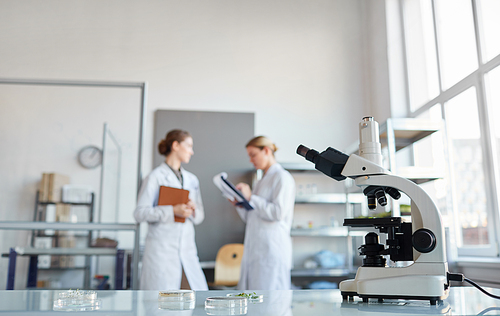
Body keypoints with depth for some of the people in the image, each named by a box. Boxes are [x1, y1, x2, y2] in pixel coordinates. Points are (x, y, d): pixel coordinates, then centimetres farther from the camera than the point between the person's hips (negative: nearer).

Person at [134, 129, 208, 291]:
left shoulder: (192, 179, 16)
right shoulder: (155, 177, -3)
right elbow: (140, 213, -9)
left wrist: (193, 210, -6)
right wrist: (172, 210, -18)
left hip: (187, 250, 6)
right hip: (161, 249, -5)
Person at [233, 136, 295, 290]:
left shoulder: (282, 177, -4)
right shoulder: (262, 181, 22)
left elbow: (278, 212, -17)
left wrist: (250, 197, -12)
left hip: (272, 249, -8)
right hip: (254, 250, 8)